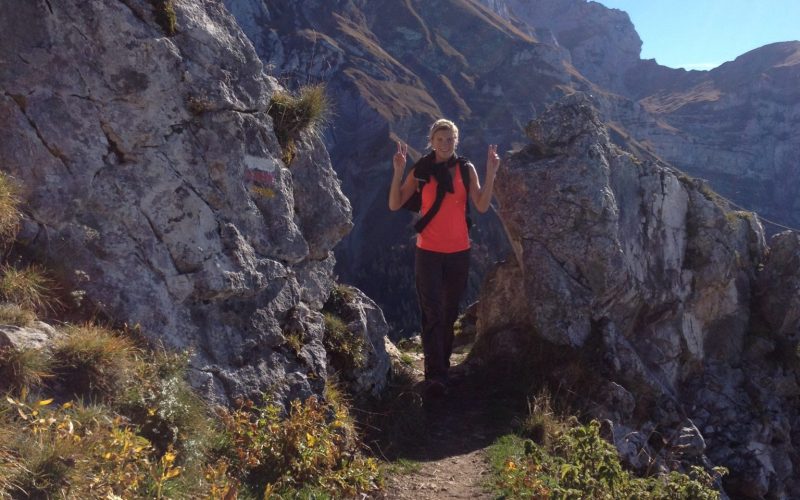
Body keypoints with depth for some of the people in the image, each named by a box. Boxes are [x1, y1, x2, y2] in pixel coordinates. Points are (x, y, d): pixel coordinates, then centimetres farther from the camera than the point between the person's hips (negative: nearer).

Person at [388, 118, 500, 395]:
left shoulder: (466, 169, 4)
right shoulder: (420, 171, -1)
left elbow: (482, 206, -6)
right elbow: (395, 205, -6)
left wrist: (491, 174, -16)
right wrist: (398, 172, -17)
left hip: (459, 251, 2)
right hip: (428, 252, -2)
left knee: (450, 313, 12)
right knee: (432, 313, -10)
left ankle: (441, 367, 27)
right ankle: (435, 375, -13)